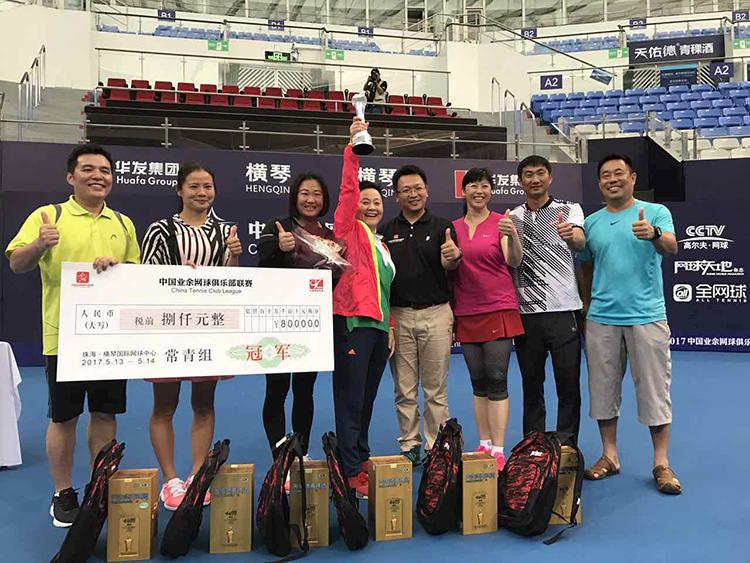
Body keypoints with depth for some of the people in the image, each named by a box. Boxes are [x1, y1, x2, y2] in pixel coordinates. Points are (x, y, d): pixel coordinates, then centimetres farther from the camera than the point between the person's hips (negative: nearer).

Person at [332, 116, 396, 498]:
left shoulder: (381, 245, 22)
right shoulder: (350, 230, 2)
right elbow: (348, 191, -13)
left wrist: (390, 328, 18)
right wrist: (352, 148, -17)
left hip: (378, 327, 8)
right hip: (352, 323, -8)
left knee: (367, 399, 14)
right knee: (350, 399, -5)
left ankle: (362, 460, 25)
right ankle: (352, 473, 0)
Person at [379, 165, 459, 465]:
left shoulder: (442, 226, 2)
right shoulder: (386, 231, 8)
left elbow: (449, 265, -13)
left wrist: (453, 256, -37)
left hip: (435, 313, -2)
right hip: (398, 315, 2)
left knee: (436, 389, 6)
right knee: (404, 389, 9)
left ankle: (436, 446, 18)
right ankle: (409, 445, 22)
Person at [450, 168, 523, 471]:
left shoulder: (501, 222, -1)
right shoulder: (454, 227, 11)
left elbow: (514, 261, -15)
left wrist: (512, 236, -31)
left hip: (498, 309, -4)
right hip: (466, 313, 4)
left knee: (496, 380, -6)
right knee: (478, 382, 10)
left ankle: (498, 450, 2)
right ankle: (484, 445, 21)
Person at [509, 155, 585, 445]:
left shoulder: (569, 210, 2)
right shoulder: (512, 218, 11)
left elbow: (580, 241, -19)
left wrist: (571, 234, -41)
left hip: (563, 310, -3)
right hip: (525, 311, 3)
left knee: (568, 383, 2)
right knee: (531, 383, 11)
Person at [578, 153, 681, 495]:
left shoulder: (656, 212, 2)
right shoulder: (591, 223, 11)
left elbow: (671, 248, -15)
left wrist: (654, 234, -36)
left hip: (647, 316, -3)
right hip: (601, 319, 3)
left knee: (654, 389, 2)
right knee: (603, 388, 9)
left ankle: (661, 463, 15)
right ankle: (609, 456, 23)